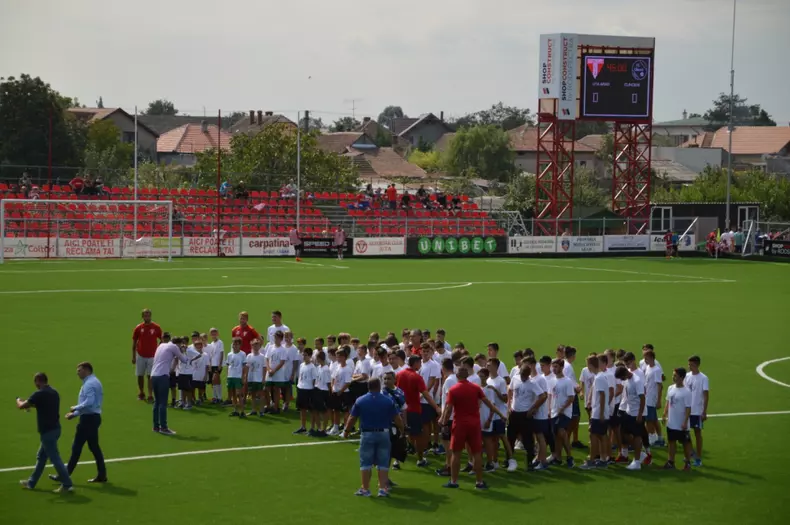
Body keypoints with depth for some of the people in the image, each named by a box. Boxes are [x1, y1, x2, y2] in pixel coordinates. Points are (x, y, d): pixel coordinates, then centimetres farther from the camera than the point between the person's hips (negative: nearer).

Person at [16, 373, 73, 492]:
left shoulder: (39, 394, -16)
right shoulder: (54, 393, 8)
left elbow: (21, 406, -6)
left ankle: (67, 484, -8)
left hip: (47, 431, -9)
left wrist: (18, 401, 17)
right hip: (55, 428, 9)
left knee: (55, 458, -6)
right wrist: (31, 404, 32)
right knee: (41, 457, 19)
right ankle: (31, 483, 29)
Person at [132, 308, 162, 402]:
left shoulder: (156, 327, -4)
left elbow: (161, 341, 5)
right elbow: (134, 342, 5)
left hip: (152, 356, -2)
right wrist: (133, 356, 3)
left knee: (150, 376, -5)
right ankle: (141, 393, 25)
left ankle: (150, 396, -5)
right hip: (140, 356, 2)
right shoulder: (138, 328, -1)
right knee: (140, 376, 9)